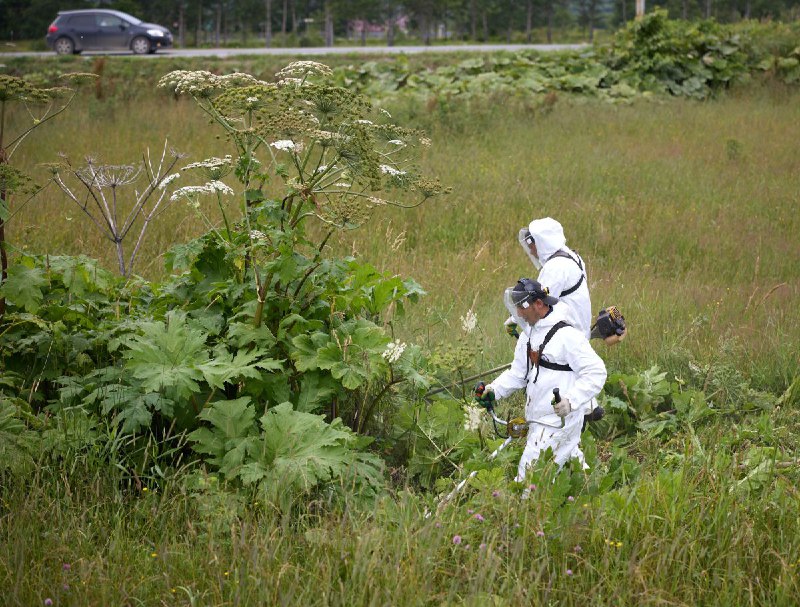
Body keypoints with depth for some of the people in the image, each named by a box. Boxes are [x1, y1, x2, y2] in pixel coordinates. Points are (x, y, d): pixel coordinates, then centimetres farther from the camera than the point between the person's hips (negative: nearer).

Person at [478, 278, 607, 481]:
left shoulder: (567, 335, -18)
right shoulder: (528, 334, 10)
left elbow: (595, 373, -18)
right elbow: (518, 373, 17)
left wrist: (571, 400, -29)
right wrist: (495, 390, 0)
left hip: (558, 420, -9)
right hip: (538, 419, 9)